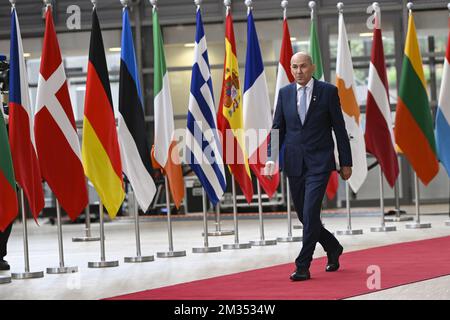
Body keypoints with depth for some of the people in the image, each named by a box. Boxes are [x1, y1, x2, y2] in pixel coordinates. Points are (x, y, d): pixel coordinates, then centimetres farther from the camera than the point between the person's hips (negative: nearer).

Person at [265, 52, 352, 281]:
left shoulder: (328, 91, -2)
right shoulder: (284, 93, 8)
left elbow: (340, 129, 1)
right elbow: (277, 129, 8)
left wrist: (346, 163, 0)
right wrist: (271, 158, -5)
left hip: (319, 163, -4)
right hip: (294, 164, 4)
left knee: (310, 213, -14)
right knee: (303, 215, 10)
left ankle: (303, 266, -8)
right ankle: (333, 248, 34)